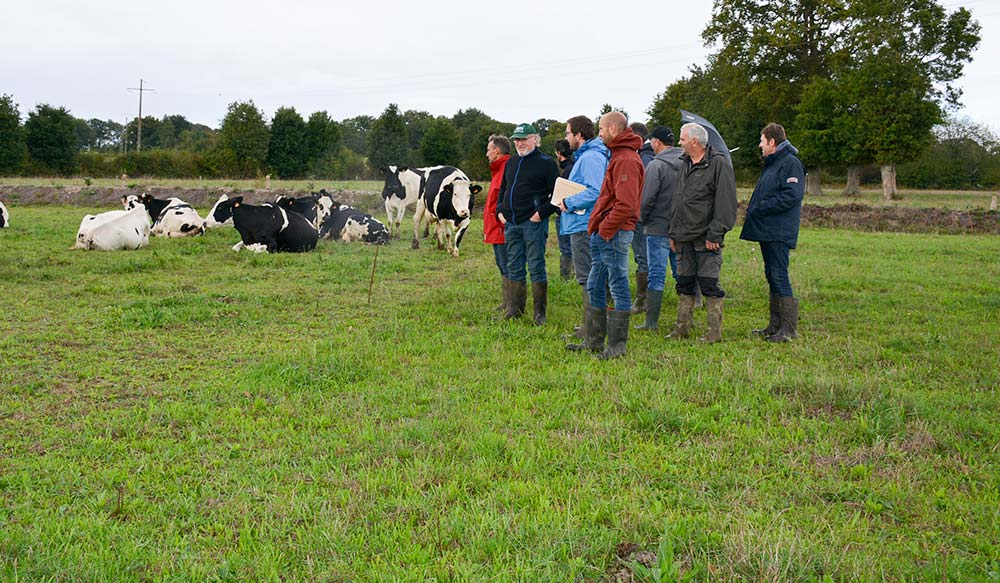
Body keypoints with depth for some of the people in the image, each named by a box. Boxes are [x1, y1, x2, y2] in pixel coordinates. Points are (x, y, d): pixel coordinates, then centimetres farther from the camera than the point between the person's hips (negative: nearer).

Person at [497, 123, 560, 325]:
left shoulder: (546, 162, -4)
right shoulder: (511, 164, 17)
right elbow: (502, 190, 28)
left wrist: (542, 212, -15)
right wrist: (500, 211, 14)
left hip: (533, 223, -7)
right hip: (511, 224, 7)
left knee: (536, 267, -3)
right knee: (514, 268, 11)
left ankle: (540, 312, 3)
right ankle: (515, 308, 20)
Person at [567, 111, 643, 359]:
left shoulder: (626, 160, -15)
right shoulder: (618, 156, 18)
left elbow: (626, 205, -23)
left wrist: (605, 229, -17)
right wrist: (597, 225, 14)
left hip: (614, 234, -11)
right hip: (602, 234, 11)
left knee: (619, 287, -3)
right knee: (595, 287, 15)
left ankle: (617, 345, 4)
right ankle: (594, 340, 23)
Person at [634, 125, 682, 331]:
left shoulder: (656, 165, -12)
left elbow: (647, 198, -13)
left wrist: (641, 219, 4)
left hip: (658, 228, -6)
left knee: (656, 275, -2)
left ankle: (651, 320, 1)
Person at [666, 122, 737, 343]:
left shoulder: (719, 164, -8)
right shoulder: (684, 164, 16)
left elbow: (725, 202, -13)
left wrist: (715, 234, -17)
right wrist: (673, 233, 15)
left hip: (706, 239, -7)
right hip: (684, 237, 7)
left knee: (709, 284, -4)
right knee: (684, 283, 11)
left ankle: (715, 331, 3)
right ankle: (682, 328, 18)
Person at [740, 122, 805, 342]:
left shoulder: (790, 163, -11)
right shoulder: (771, 163, 20)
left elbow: (791, 196, -20)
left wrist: (761, 208, -18)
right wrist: (753, 209, 8)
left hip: (779, 233, -10)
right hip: (767, 231, 10)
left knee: (779, 276, -10)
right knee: (772, 276, 12)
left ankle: (789, 328, -7)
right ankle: (776, 325, 19)